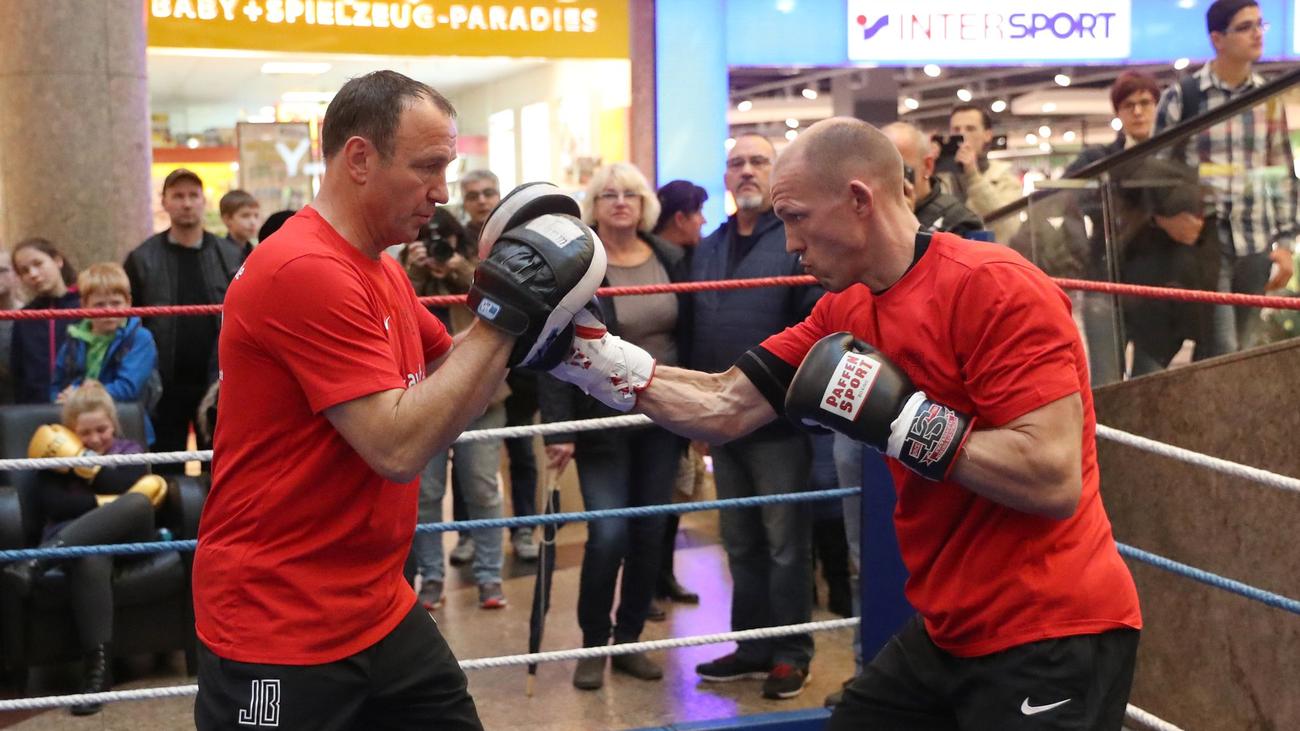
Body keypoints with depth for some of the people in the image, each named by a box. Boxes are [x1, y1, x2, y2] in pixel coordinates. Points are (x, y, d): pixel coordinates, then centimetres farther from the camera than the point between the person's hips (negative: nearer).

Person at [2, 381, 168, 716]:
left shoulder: (130, 451, 22)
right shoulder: (59, 455, 19)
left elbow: (124, 485, -2)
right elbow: (52, 503, 0)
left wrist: (84, 462, -7)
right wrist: (103, 503, -9)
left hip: (125, 536, 2)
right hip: (74, 539, -1)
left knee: (138, 504, -37)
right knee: (91, 561, -42)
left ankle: (37, 562, -44)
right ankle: (98, 666, -43)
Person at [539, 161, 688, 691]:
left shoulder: (669, 259, 5)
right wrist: (558, 428, -18)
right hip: (602, 420, -4)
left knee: (649, 534, 7)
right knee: (609, 534, -7)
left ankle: (629, 640, 23)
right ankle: (592, 645, 12)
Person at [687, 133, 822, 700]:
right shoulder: (707, 250, 14)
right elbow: (693, 333, 15)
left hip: (779, 421, -6)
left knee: (785, 543, 3)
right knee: (741, 543, 15)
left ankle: (791, 652, 14)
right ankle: (752, 646, 26)